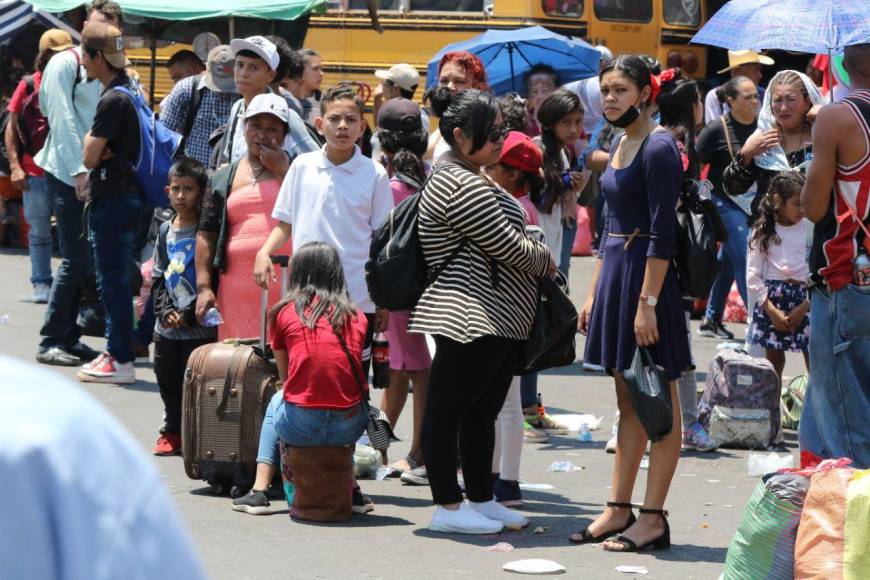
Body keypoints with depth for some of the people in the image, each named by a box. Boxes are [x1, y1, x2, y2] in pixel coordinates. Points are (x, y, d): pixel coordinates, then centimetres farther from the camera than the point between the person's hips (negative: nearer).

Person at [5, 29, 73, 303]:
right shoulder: (29, 86, 2)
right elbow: (11, 129, 4)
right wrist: (15, 166, -6)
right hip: (35, 173, -1)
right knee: (39, 232, 5)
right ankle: (41, 283, 11)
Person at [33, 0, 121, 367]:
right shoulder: (67, 63, -5)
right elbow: (62, 120, -12)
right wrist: (80, 171, -17)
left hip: (95, 176, 7)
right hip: (67, 175, -7)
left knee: (86, 260, 7)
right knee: (77, 259, -10)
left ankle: (68, 338, 15)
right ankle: (51, 342, -4)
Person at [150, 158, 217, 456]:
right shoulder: (166, 231, 10)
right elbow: (158, 277, 12)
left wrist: (188, 314, -15)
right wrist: (165, 310, -3)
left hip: (199, 327, -6)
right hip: (166, 328, 6)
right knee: (167, 379, 12)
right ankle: (172, 431, 26)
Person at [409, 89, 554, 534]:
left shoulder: (469, 179, 18)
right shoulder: (462, 187, -17)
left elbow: (501, 240, 25)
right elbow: (509, 248, -16)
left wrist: (536, 257, 8)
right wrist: (546, 262, 1)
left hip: (501, 318, 11)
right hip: (472, 318, -11)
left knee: (482, 411, 15)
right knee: (448, 409, -4)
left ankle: (480, 499, 22)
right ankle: (447, 506, -2)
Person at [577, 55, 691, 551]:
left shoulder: (658, 147, -12)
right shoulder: (621, 145, 15)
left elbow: (663, 233, -18)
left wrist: (647, 301, -22)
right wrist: (595, 292, 18)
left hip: (647, 275, -9)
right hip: (614, 271, 9)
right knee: (628, 403, 13)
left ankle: (654, 518, -1)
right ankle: (619, 509, 18)